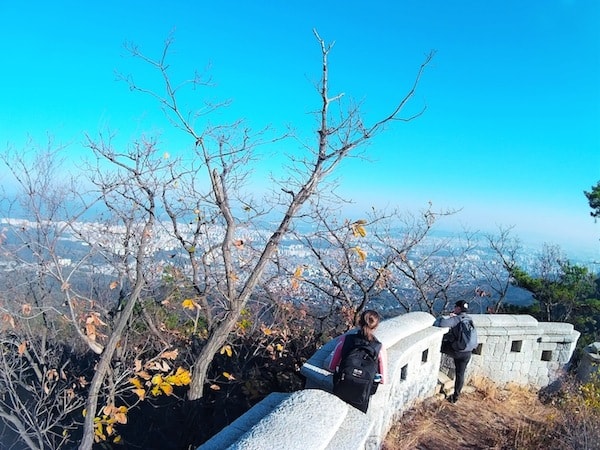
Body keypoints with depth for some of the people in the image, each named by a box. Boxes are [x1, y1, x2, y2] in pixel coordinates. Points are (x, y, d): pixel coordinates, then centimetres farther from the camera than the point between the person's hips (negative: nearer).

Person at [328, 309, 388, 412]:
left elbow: (331, 367, -3)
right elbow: (383, 380, -5)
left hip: (340, 392, 0)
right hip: (361, 399, 0)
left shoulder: (344, 339, -15)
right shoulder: (379, 348, -15)